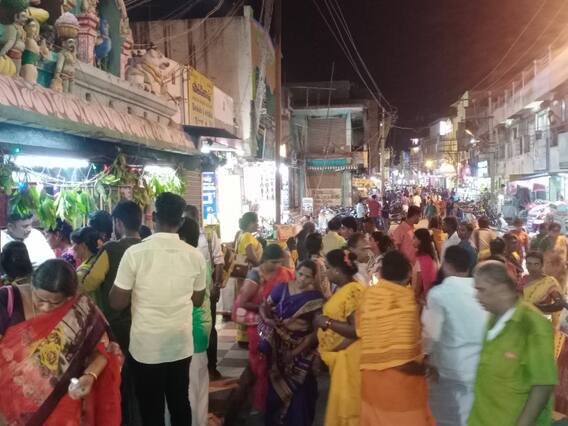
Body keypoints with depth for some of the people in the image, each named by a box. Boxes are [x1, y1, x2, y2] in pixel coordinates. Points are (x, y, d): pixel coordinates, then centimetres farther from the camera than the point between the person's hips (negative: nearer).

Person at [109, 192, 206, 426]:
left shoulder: (135, 252, -15)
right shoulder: (195, 255, -6)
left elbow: (117, 303, -9)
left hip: (146, 346, -2)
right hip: (181, 344, 3)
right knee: (180, 403, 19)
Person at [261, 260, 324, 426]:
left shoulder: (316, 297, -12)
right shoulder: (282, 288, -5)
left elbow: (317, 329, -13)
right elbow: (264, 307, 4)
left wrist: (297, 351, -18)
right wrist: (266, 319, -18)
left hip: (301, 350, -2)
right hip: (279, 346, 3)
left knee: (298, 389, 8)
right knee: (275, 385, 16)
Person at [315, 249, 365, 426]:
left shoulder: (353, 291, -19)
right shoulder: (343, 290, 11)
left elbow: (357, 330, -25)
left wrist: (327, 322, -19)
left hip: (349, 357, -9)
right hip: (340, 357, 10)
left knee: (348, 405, 2)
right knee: (341, 403, 19)